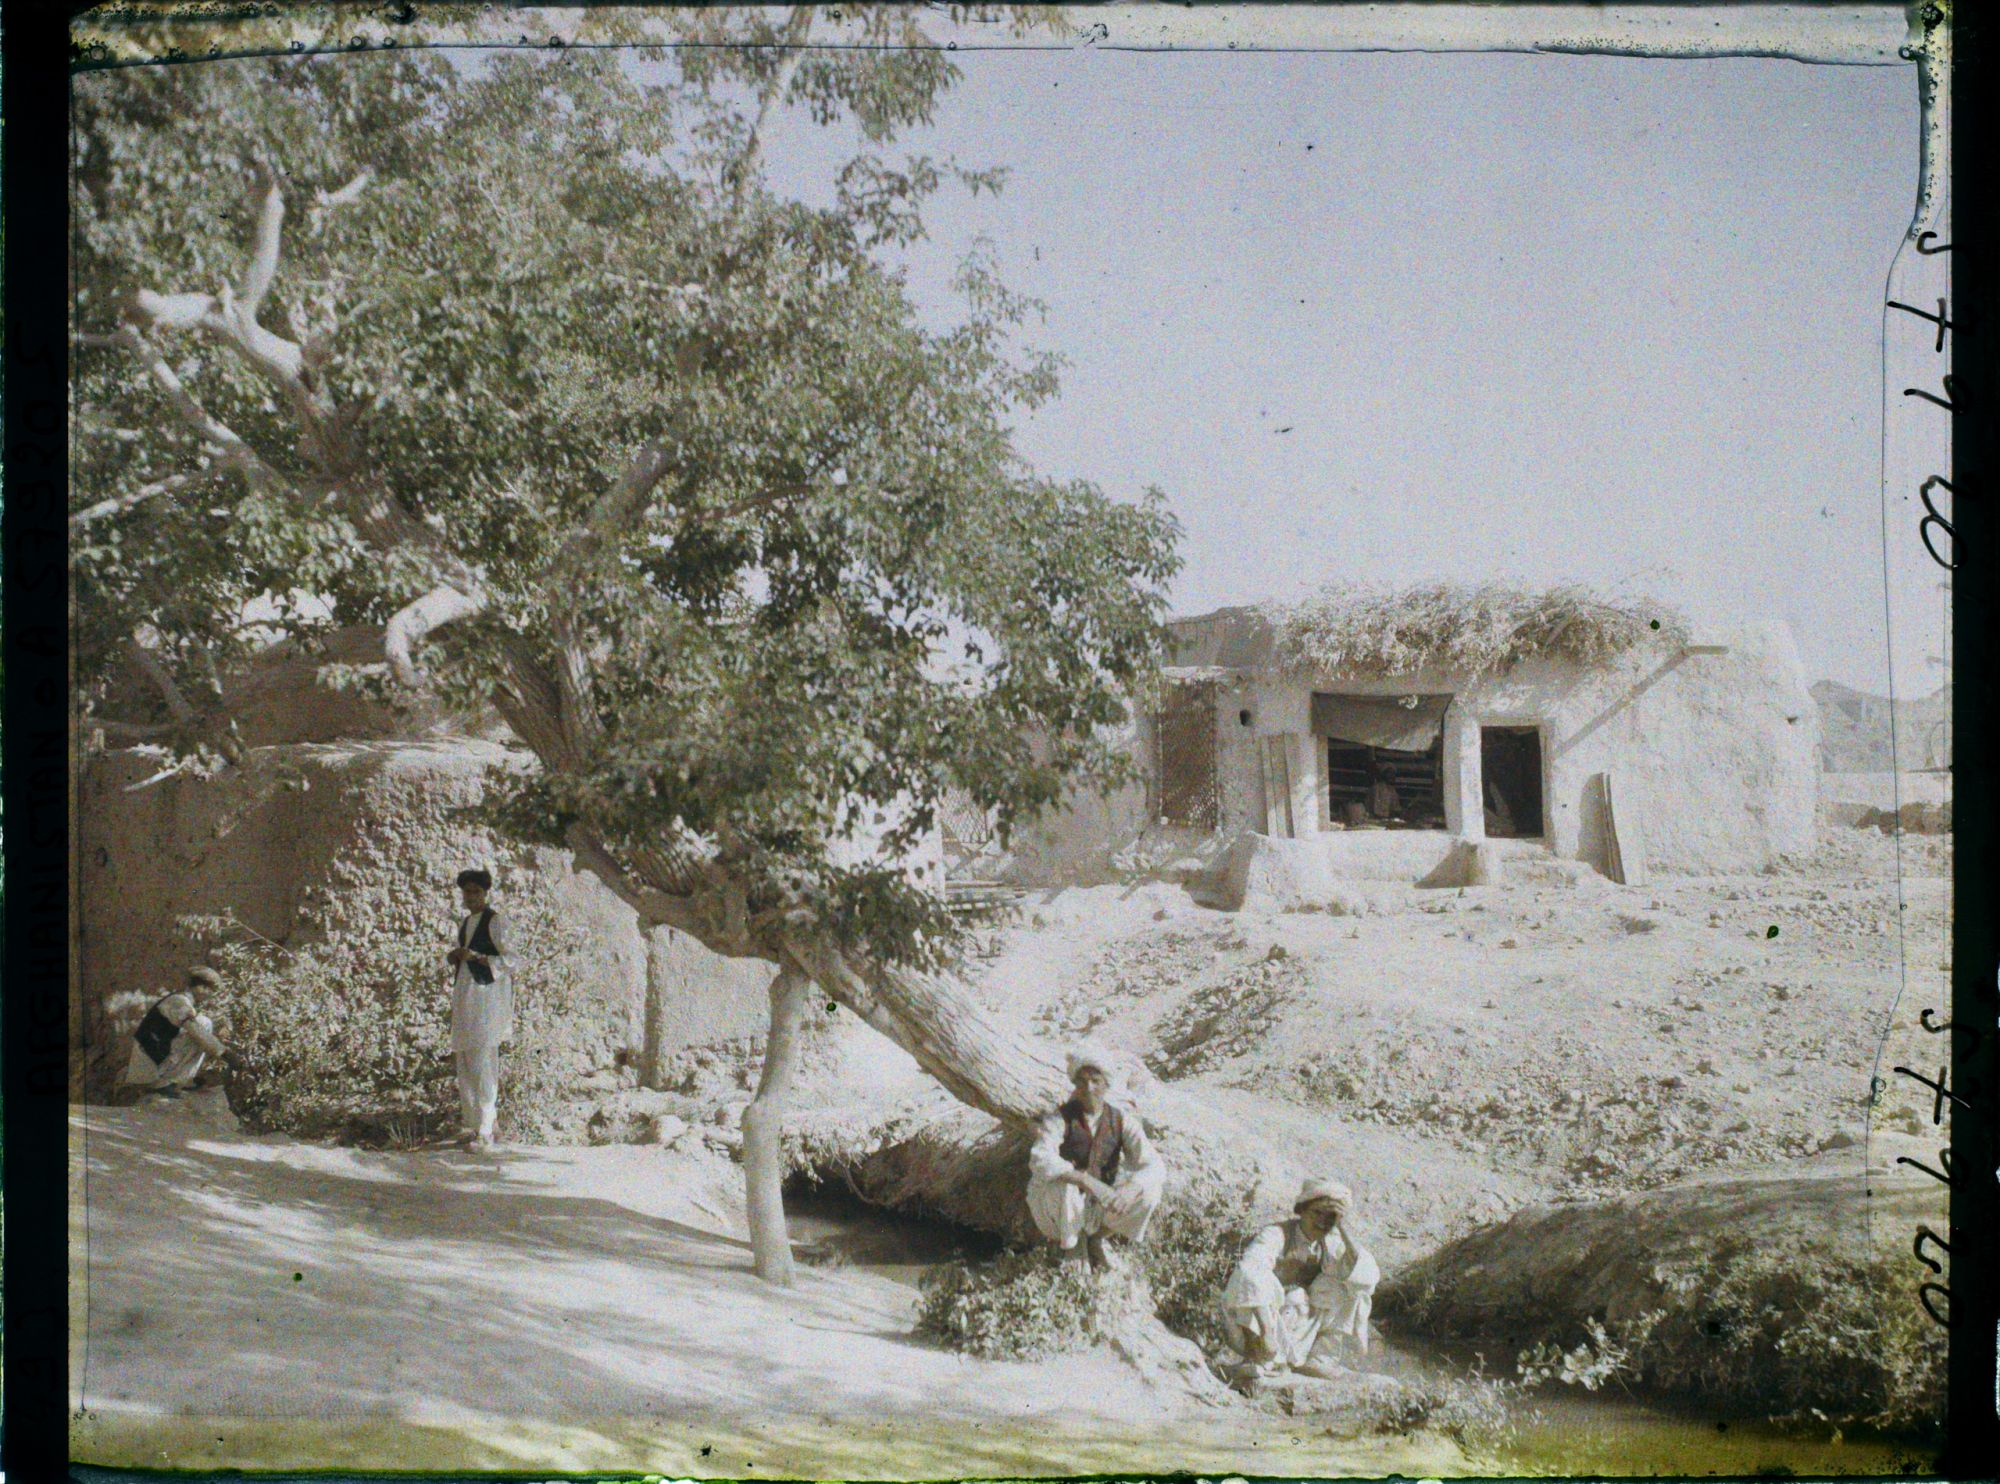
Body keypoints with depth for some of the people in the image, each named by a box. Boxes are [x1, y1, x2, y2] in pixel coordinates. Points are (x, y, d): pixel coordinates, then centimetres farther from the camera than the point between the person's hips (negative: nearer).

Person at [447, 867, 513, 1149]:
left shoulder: (494, 920, -7)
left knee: (483, 1063, -12)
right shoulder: (464, 922, 17)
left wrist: (474, 956, -20)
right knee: (464, 1062, 7)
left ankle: (485, 1132, -11)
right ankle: (472, 1125, 14)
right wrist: (453, 957, 4)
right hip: (464, 994, 8)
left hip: (487, 995, -8)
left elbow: (508, 960, -12)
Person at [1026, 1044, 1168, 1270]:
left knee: (1150, 1191, -21)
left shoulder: (1121, 1120, -8)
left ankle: (1096, 1239, 3)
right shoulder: (1060, 1119, -18)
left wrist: (1130, 1189, -39)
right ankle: (1072, 1244, -5)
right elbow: (1040, 1160, -37)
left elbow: (1154, 1166, -17)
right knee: (1061, 1186, -38)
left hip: (1101, 1204, 3)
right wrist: (1087, 1180, -49)